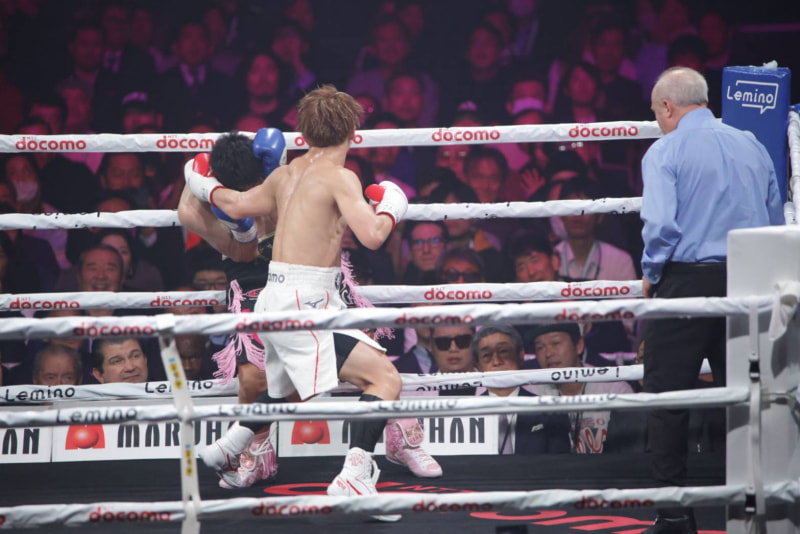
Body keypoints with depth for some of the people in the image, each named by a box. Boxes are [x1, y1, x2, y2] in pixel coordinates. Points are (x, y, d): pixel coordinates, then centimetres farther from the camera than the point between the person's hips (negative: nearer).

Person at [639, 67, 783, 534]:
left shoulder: (665, 151, -5)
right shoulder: (752, 146, 12)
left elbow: (660, 223, -16)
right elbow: (776, 219, 14)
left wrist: (651, 274, -1)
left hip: (687, 280, -5)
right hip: (747, 282, 5)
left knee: (668, 397, 0)